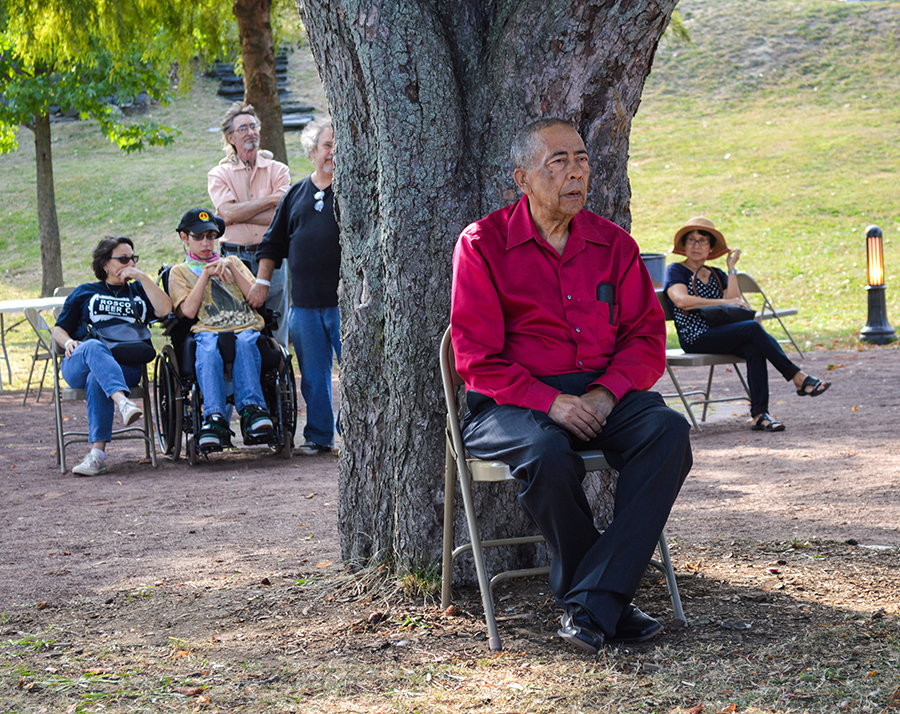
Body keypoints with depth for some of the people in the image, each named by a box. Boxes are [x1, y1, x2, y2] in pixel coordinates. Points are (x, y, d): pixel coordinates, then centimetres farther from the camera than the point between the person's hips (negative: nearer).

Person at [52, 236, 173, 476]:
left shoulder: (138, 292, 28)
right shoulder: (85, 293, 26)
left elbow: (165, 309, 8)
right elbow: (59, 329, 22)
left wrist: (142, 277, 7)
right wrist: (69, 342, -1)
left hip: (127, 367, 0)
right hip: (79, 364, 0)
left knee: (97, 380, -36)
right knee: (94, 346, -38)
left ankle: (98, 454, -47)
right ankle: (123, 402, -62)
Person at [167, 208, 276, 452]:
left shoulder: (232, 261, 28)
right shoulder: (180, 271, 22)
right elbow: (189, 311, 3)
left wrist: (231, 268, 6)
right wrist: (205, 274, 4)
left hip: (245, 327, 1)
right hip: (207, 330, -1)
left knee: (244, 343, -38)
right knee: (208, 352, -39)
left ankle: (251, 409, -53)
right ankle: (214, 418, -53)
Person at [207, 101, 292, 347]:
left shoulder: (278, 170, 9)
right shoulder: (219, 174, 7)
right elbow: (228, 214, -10)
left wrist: (240, 213, -8)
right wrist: (271, 199, -8)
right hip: (234, 258, -1)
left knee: (275, 332, 2)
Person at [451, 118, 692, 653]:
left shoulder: (613, 244, 13)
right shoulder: (483, 244, 1)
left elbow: (646, 337, 8)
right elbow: (479, 358, -5)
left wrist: (606, 393, -13)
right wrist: (551, 402, -19)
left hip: (603, 393, 4)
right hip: (510, 402, -3)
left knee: (669, 430, -28)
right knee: (548, 454, -37)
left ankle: (592, 604, -29)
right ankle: (610, 605, -16)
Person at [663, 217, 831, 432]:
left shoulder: (716, 275, 23)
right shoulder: (676, 271, 6)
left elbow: (734, 305, 5)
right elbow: (682, 300, -15)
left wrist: (731, 269, 5)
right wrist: (724, 302, -15)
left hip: (720, 333, 6)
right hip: (695, 338, -6)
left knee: (754, 349, -28)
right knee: (753, 328, -26)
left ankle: (759, 414, -35)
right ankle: (799, 378, -22)